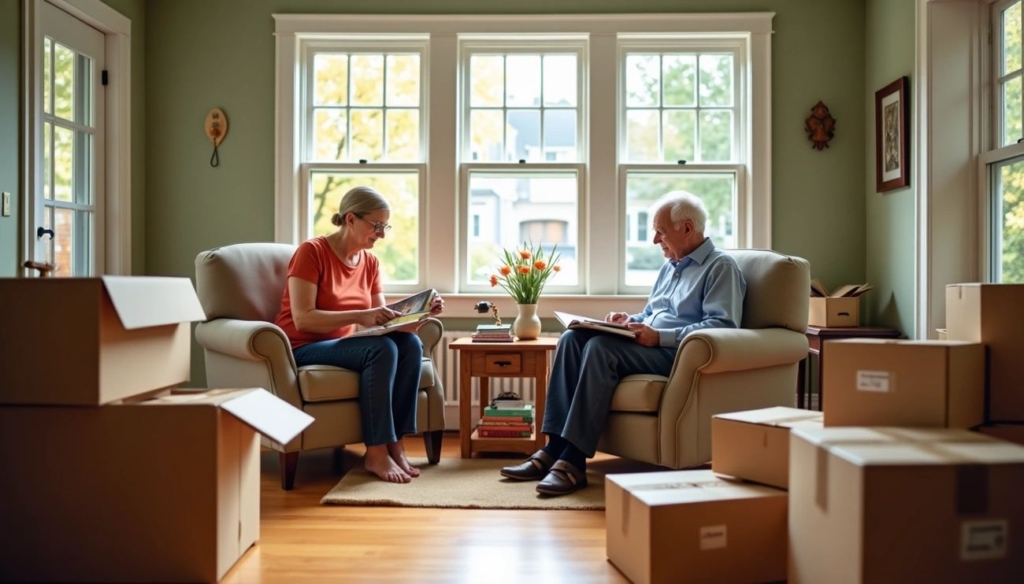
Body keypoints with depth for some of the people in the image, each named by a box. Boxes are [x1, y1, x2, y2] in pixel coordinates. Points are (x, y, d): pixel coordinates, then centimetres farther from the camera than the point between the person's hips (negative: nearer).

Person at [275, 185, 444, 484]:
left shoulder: (370, 262, 7)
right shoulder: (311, 252, -13)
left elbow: (382, 320, 4)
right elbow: (303, 319, -21)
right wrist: (359, 316, -32)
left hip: (343, 346, 6)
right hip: (303, 349, -6)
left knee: (411, 344, -21)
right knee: (381, 349, -32)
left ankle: (395, 444, -18)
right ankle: (376, 452, -24)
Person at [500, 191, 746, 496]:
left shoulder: (720, 267, -2)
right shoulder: (669, 267, 25)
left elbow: (723, 326, -15)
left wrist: (660, 336, -23)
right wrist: (630, 320, 8)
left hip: (679, 353, -8)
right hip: (648, 344, 8)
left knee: (601, 347, -31)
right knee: (572, 338, -15)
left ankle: (574, 459, -32)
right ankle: (555, 446, -23)